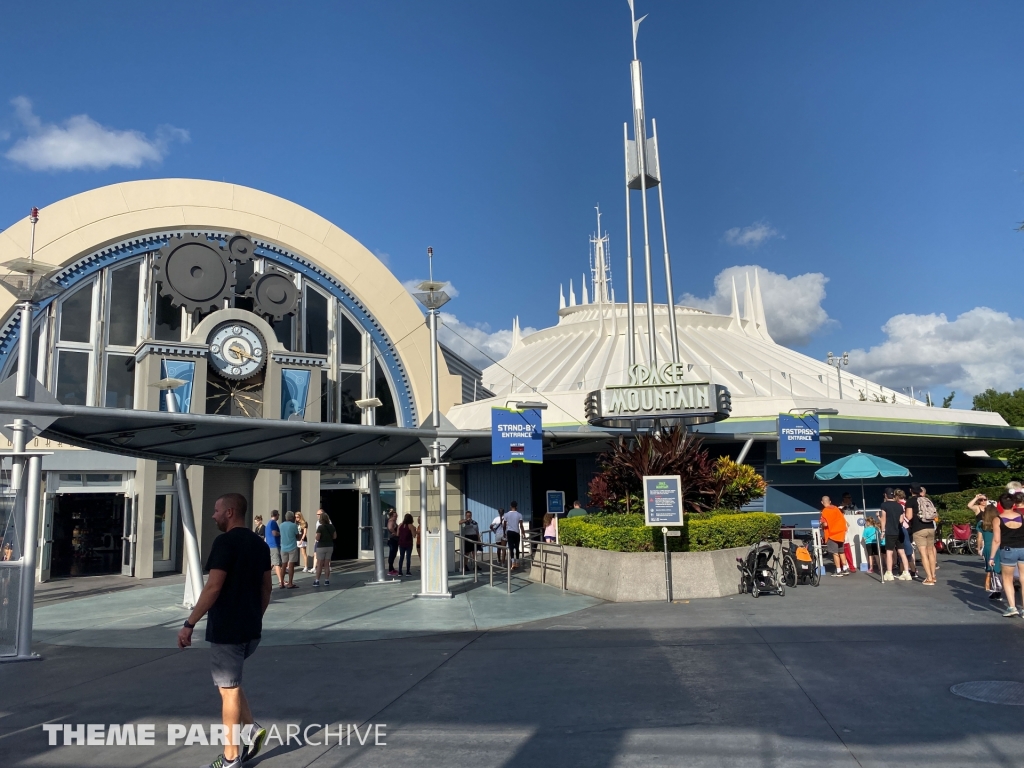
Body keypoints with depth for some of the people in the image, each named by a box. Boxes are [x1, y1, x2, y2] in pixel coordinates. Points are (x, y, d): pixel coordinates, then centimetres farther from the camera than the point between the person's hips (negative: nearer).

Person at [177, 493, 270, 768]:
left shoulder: (225, 542, -15)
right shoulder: (260, 543, 8)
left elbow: (213, 587, -21)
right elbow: (266, 588, 13)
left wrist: (189, 624, -16)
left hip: (227, 629, -8)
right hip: (251, 629, 8)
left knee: (228, 688, 4)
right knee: (230, 682, 24)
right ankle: (251, 728, 13)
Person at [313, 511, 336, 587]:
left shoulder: (320, 527, -14)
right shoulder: (331, 527, 1)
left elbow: (317, 538, -18)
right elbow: (335, 536, 7)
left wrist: (316, 536, 3)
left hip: (321, 547, -4)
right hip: (330, 546, 4)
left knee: (319, 565, 3)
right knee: (327, 564, 10)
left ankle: (317, 581, 4)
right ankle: (327, 581, 10)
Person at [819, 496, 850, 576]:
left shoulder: (824, 511, -12)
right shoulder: (836, 508, 8)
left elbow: (825, 524, -20)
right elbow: (843, 520, 9)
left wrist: (821, 524, 1)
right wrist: (843, 530, 19)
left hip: (832, 534, -6)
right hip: (840, 533, 7)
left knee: (835, 553, -2)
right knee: (841, 552, 15)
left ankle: (838, 571, -1)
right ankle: (845, 569, 16)